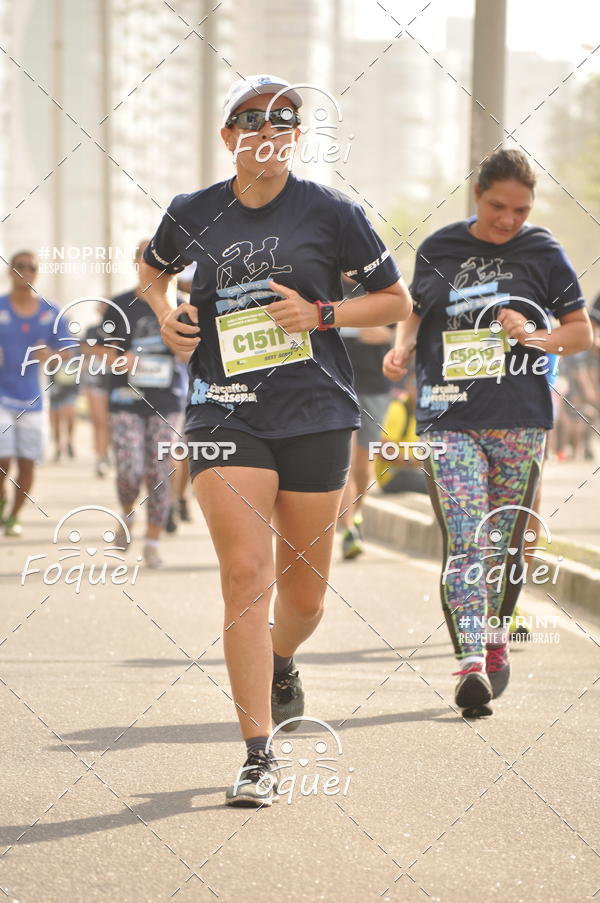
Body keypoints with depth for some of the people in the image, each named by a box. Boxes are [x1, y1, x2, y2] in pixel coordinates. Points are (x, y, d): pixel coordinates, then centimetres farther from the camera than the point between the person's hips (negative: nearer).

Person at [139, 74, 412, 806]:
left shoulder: (331, 212, 0)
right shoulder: (193, 214, 5)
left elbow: (397, 300, 7)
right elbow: (152, 268, 27)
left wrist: (321, 314, -8)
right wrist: (164, 313, 6)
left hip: (314, 414, 0)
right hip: (224, 412, 0)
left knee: (303, 591, 8)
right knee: (245, 575, -14)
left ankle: (282, 663, 45)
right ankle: (257, 757, -11)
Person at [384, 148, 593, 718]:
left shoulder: (543, 252, 5)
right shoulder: (439, 250, 8)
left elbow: (582, 331, 9)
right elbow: (415, 313, 21)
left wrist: (535, 336, -10)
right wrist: (401, 348, 0)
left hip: (519, 419, 0)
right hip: (448, 417, 0)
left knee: (504, 542, 8)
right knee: (465, 542, -13)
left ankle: (494, 645, 27)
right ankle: (470, 662, -21)